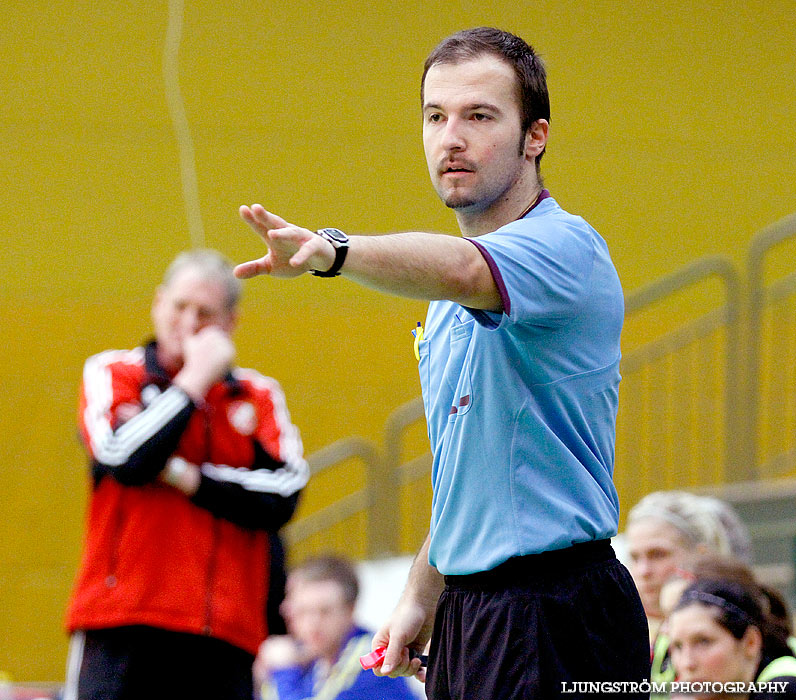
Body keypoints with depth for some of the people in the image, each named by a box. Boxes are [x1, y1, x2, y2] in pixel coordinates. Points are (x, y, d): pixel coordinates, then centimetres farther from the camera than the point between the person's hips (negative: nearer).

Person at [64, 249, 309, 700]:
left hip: (223, 632, 3)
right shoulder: (112, 373, 7)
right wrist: (194, 381, -4)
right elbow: (125, 459, -12)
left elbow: (285, 494, -1)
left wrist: (187, 477, -8)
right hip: (122, 622, -3)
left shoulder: (259, 396, 14)